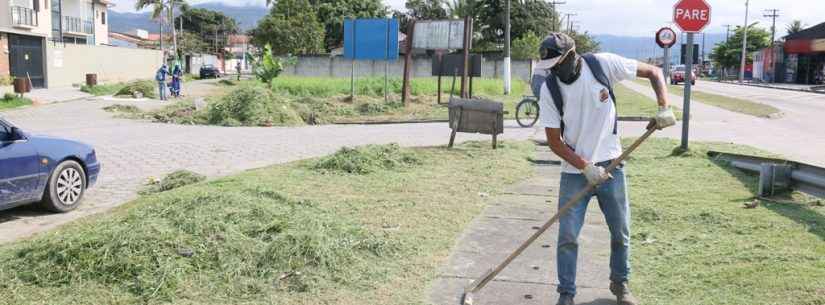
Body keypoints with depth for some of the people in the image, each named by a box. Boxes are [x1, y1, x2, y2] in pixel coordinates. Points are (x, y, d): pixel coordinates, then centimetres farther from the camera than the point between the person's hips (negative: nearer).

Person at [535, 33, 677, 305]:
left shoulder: (602, 64, -12)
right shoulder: (549, 88, -12)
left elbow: (654, 72, -2)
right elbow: (554, 141, -9)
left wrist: (664, 108, -16)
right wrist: (585, 167, -18)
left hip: (610, 165, 1)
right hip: (575, 171, 0)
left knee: (621, 232, 12)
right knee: (567, 236, -3)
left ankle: (620, 283, 34)